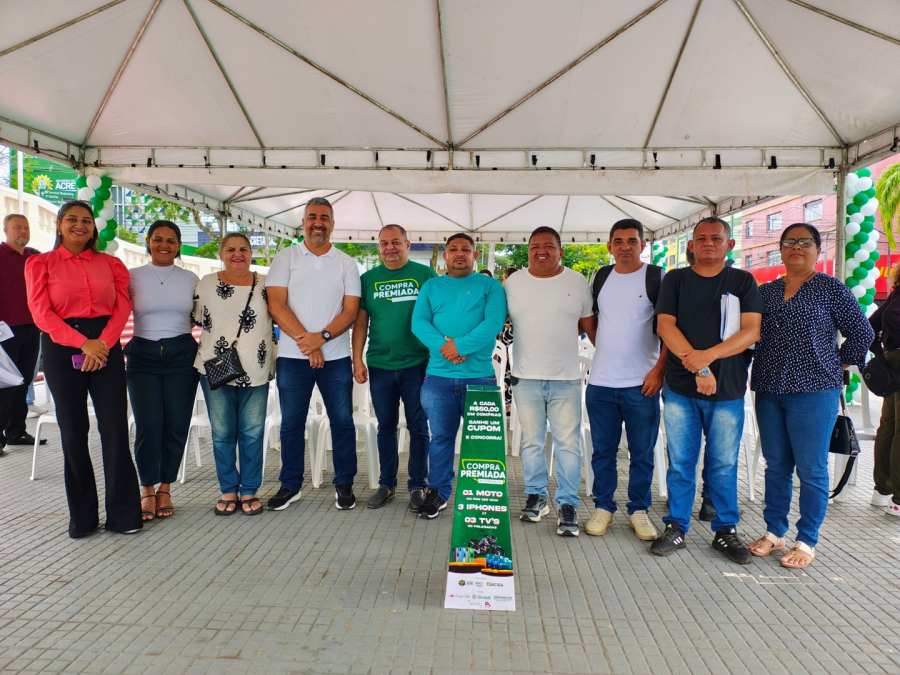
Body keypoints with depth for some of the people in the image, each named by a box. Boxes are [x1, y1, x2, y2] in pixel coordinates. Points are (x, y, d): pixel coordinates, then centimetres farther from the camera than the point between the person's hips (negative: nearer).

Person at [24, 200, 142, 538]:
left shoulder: (110, 264, 12)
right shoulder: (40, 263, 7)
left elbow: (123, 306, 2)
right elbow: (41, 312, -4)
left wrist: (102, 343, -14)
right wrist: (82, 343, -15)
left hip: (106, 346, 1)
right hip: (62, 348, -1)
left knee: (115, 428, -3)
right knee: (73, 431, 3)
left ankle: (123, 514, 7)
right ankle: (82, 517, 16)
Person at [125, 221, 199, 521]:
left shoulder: (191, 279, 8)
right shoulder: (132, 277, 5)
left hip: (182, 355, 1)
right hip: (143, 356, -1)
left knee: (176, 425, 1)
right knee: (148, 425, -6)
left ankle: (165, 488, 18)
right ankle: (148, 489, 12)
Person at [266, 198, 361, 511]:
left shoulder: (346, 263, 7)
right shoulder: (286, 258, 6)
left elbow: (351, 311, 0)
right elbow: (276, 304, -4)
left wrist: (321, 337, -15)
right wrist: (304, 341, -12)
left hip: (335, 357, 0)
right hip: (292, 356, 0)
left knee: (342, 422, 4)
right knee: (291, 423, 8)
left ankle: (344, 485, 18)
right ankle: (290, 485, 22)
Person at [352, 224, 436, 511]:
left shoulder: (425, 275, 1)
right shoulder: (368, 279, 8)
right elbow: (361, 322, 8)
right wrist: (357, 360, 1)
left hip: (417, 365, -2)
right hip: (380, 366, 3)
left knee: (418, 427, 5)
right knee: (386, 427, 12)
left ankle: (417, 486, 18)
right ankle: (387, 484, 25)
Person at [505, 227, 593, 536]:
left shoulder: (578, 282, 4)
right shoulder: (513, 282, 5)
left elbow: (587, 323, 10)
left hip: (566, 378, -1)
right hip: (526, 376, 1)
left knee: (568, 443, 1)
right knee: (531, 441, 11)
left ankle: (567, 504, 13)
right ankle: (536, 497, 26)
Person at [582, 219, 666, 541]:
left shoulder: (656, 278, -2)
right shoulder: (601, 277, 10)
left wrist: (659, 370, -12)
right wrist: (606, 349, 10)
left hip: (642, 383, -3)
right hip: (601, 382, 3)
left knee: (642, 452, 7)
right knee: (603, 451, 11)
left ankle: (639, 510, 22)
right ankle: (603, 507, 24)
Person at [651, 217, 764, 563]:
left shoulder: (743, 281, 7)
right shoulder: (675, 280, 7)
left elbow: (751, 331, -3)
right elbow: (664, 326, -3)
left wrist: (708, 356, -17)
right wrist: (697, 366, -14)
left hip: (728, 391, 0)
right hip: (680, 389, 0)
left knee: (724, 465, 7)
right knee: (680, 463, 6)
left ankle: (726, 530, 22)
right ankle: (676, 528, 18)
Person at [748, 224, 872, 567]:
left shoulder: (830, 288, 0)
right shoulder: (766, 291, 12)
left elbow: (861, 333, 0)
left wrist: (838, 364, 3)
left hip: (812, 391, -4)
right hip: (769, 391, 5)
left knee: (811, 470, 1)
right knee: (776, 466, 12)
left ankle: (806, 542, 14)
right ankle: (774, 532, 23)